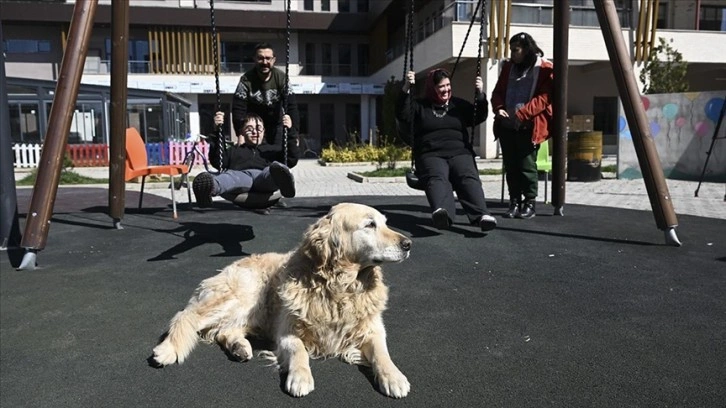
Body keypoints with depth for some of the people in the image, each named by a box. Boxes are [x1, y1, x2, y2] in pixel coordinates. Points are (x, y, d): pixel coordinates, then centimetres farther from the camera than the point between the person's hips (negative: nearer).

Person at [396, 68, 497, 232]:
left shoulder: (460, 105, 24)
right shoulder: (419, 106, 16)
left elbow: (479, 117, 19)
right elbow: (402, 115, -1)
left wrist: (480, 94, 4)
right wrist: (406, 89, -13)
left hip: (459, 152, 3)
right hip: (430, 155, -2)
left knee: (469, 178, -30)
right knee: (437, 178, -36)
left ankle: (481, 215, -51)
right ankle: (442, 212, -64)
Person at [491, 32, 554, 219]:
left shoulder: (544, 69, -2)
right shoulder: (508, 67, 16)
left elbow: (544, 98, -10)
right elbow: (498, 92, 15)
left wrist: (521, 114, -19)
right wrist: (499, 108, -7)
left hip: (529, 126, -5)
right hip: (506, 125, 5)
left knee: (527, 166, -7)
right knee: (511, 166, 5)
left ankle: (529, 204, 5)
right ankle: (514, 202, 13)